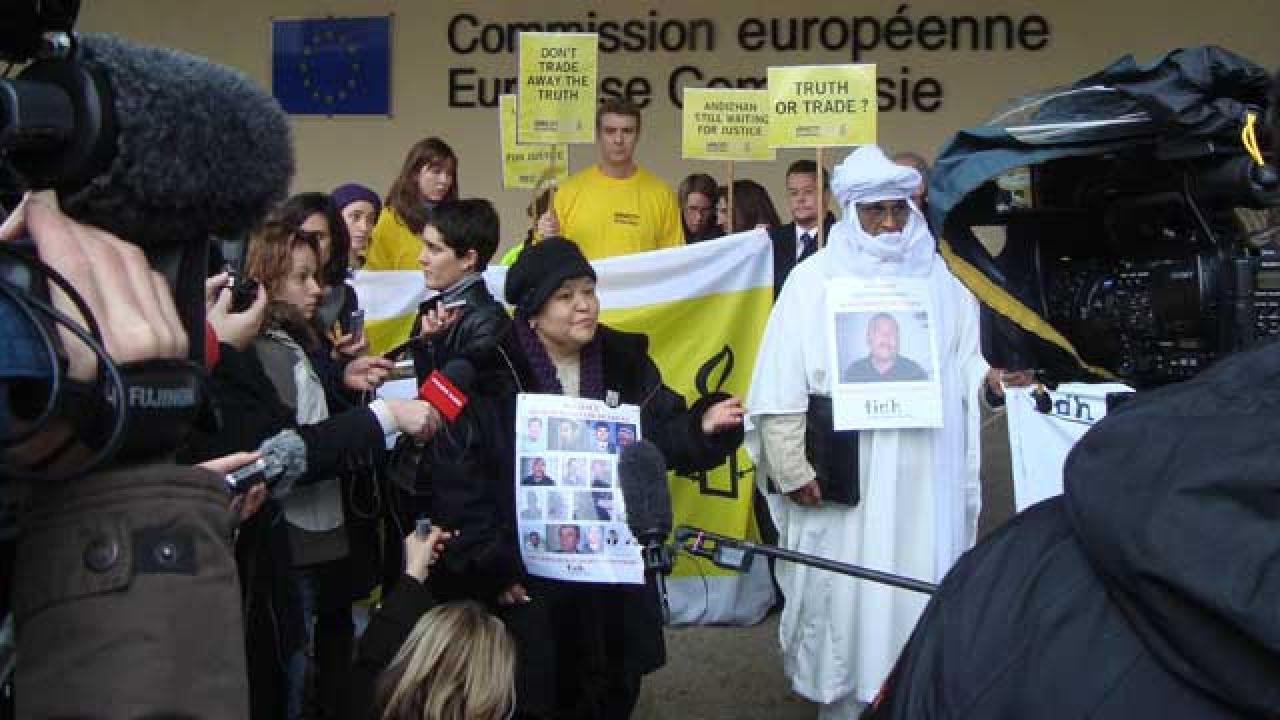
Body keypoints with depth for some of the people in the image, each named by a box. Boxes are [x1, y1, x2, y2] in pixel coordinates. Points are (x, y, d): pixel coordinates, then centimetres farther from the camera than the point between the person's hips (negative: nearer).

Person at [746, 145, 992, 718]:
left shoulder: (940, 280, 11)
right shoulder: (815, 279, -1)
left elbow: (964, 365, 15)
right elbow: (782, 384, -6)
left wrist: (994, 382, -7)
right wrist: (790, 468, -10)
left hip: (925, 475, 3)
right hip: (843, 474, -3)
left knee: (920, 589, 7)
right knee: (844, 590, 3)